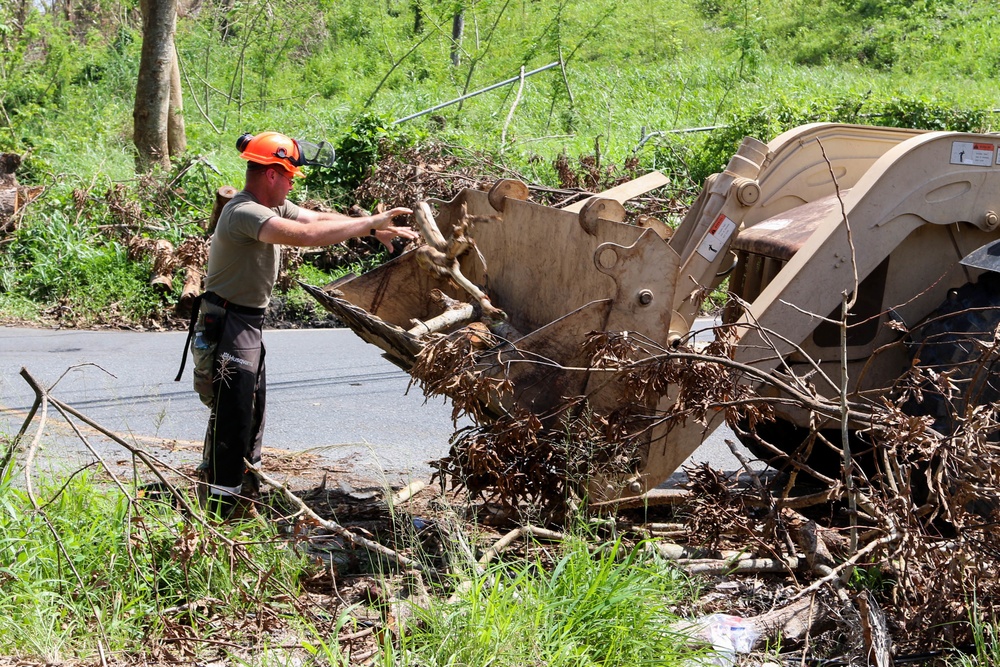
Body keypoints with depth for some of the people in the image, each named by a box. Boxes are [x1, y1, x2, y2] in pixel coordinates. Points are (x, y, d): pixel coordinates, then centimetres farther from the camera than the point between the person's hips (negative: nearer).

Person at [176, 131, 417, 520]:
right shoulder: (244, 213, -24)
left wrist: (374, 230, -2)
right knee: (231, 422, -8)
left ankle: (241, 509, 29)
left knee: (251, 418, 17)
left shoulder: (273, 207, 8)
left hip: (248, 327, 11)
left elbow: (319, 218, 11)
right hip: (226, 328, -11)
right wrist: (369, 224, -28)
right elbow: (306, 234, -34)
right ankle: (217, 516, -2)